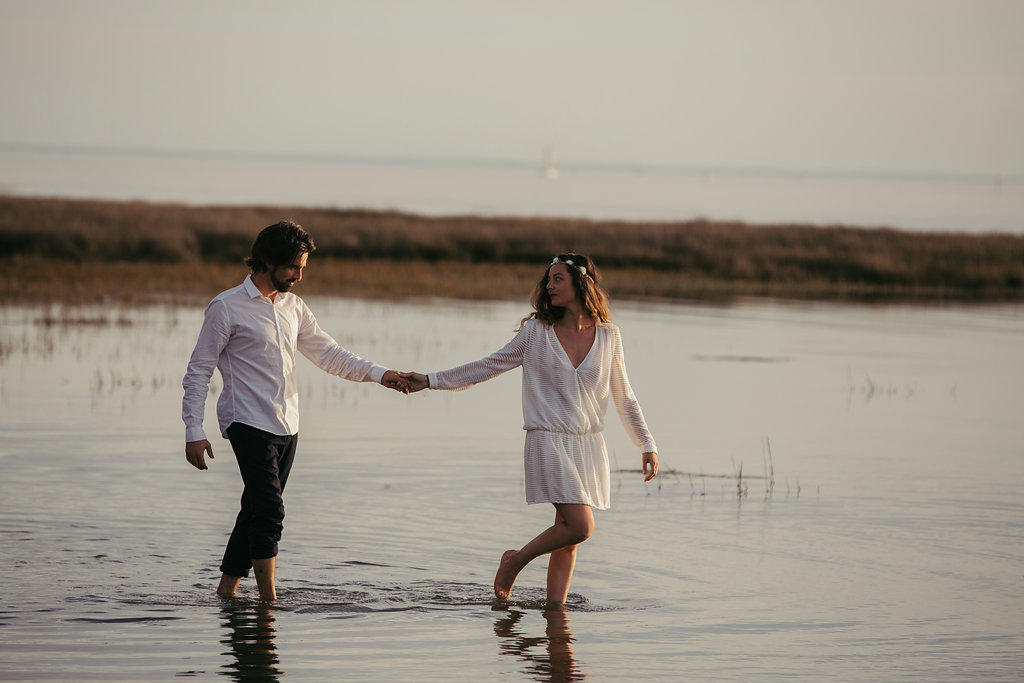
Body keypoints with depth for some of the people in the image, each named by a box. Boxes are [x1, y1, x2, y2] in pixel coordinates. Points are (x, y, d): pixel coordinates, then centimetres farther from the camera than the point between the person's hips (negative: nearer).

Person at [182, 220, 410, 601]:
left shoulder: (293, 307, 14)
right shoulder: (226, 307, -6)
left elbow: (329, 355, 17)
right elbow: (198, 372, -4)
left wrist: (380, 375, 3)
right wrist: (194, 431, -11)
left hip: (286, 427, 7)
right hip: (249, 424, -7)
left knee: (256, 512, 8)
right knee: (269, 512, -17)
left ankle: (226, 591, 17)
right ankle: (269, 601, -17)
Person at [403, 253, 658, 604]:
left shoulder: (608, 337, 6)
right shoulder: (537, 331, 1)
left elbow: (624, 398, 14)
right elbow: (490, 366, 4)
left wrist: (648, 445, 11)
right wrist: (431, 380, -1)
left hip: (589, 444, 3)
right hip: (549, 442, -3)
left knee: (567, 541, 2)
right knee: (580, 526, -16)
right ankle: (515, 561, 5)